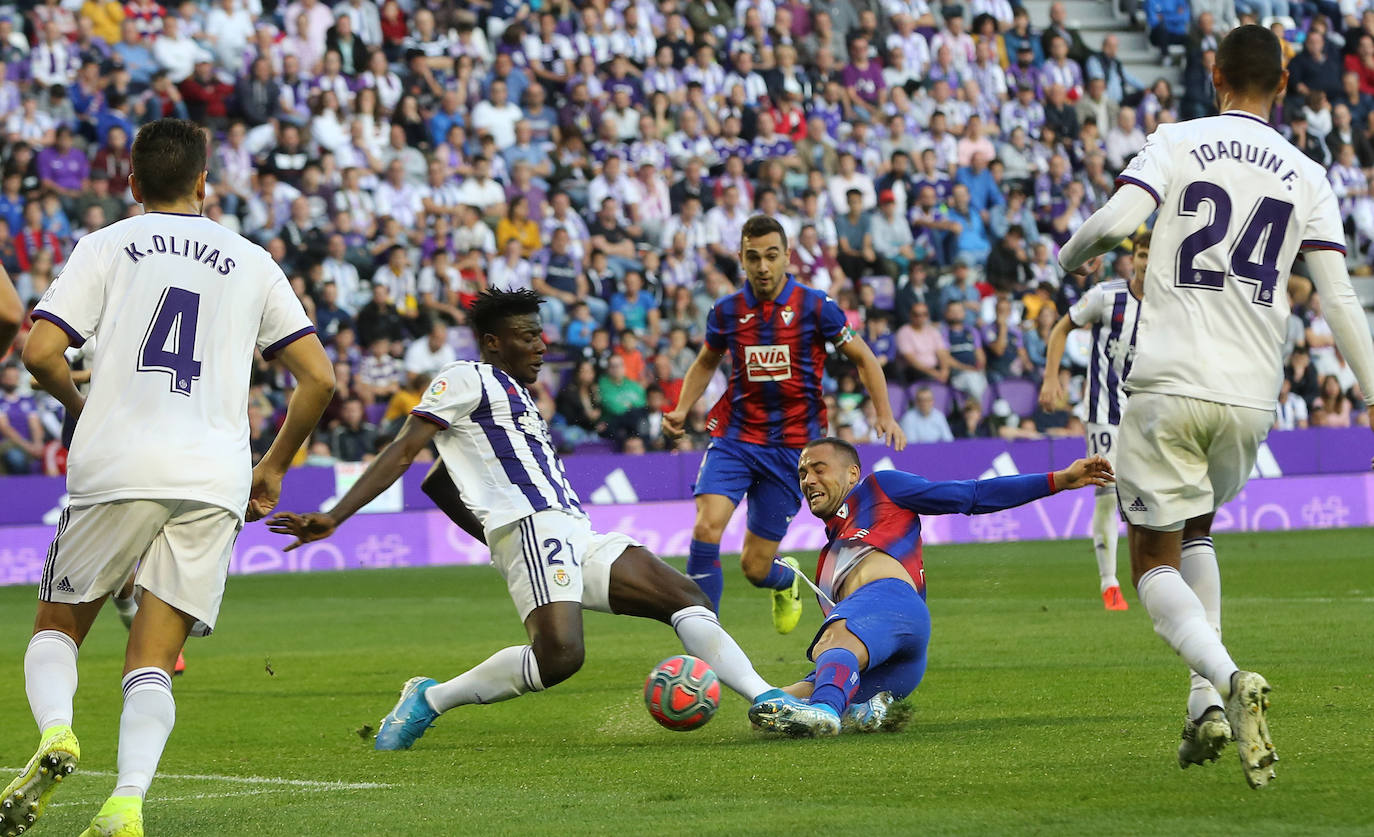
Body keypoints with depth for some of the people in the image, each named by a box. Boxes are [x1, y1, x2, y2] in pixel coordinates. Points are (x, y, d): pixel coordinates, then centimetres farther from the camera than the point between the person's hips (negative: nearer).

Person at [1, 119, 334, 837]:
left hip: (114, 467, -1)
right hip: (215, 480, 2)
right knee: (152, 660, 3)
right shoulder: (252, 262, 15)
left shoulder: (106, 246, 8)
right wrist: (274, 467, 23)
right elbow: (319, 378, 10)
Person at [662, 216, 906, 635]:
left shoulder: (815, 307, -7)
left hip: (792, 445, -2)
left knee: (755, 566, 1)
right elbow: (706, 362, 21)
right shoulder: (726, 312, 1)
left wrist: (885, 416, -6)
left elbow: (863, 358, 4)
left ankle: (786, 579, 41)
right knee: (707, 527, -23)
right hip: (735, 436, 2)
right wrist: (681, 410, 6)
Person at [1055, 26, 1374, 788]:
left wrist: (1070, 256, 8)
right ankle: (1209, 700, 12)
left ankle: (1226, 679, -24)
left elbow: (1116, 219, -14)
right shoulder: (1307, 177, 9)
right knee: (1194, 529, 28)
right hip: (1250, 394, 3)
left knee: (1155, 563, 5)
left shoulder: (1176, 143, 1)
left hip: (1167, 383, -3)